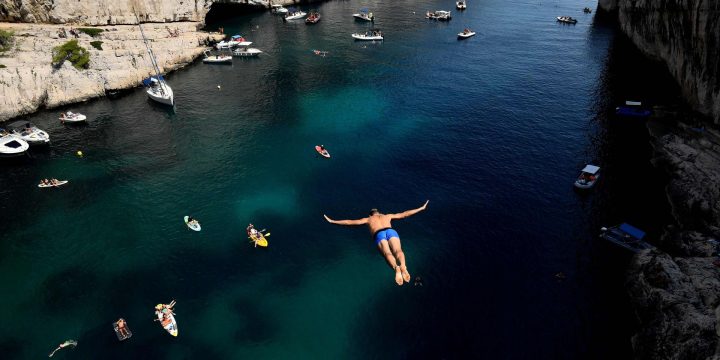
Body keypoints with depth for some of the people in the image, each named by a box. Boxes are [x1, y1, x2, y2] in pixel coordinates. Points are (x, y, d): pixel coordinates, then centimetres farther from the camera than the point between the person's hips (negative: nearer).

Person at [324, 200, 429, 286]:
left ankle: (396, 268, -59)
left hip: (379, 235, -1)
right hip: (391, 231, 1)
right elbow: (404, 214, 43)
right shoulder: (387, 216, 41)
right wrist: (421, 208, 53)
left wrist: (332, 221, 42)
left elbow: (350, 222, 33)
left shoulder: (368, 219, 36)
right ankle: (403, 266, -58)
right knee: (397, 250, -24)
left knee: (387, 253, -26)